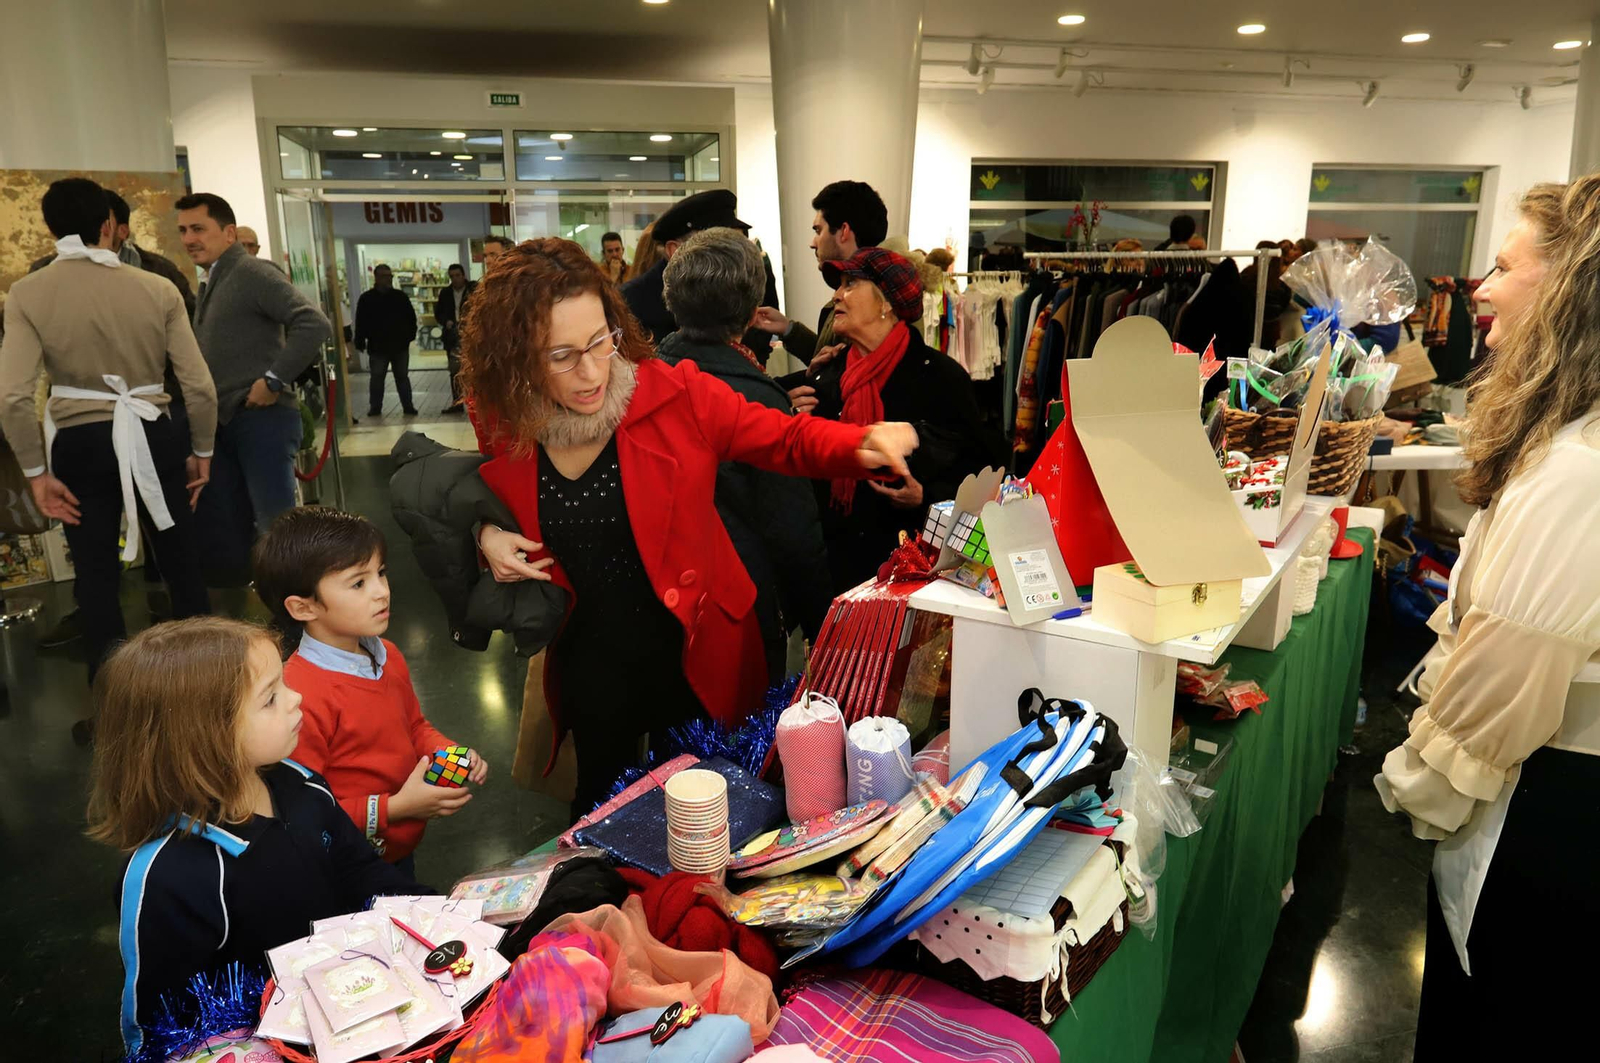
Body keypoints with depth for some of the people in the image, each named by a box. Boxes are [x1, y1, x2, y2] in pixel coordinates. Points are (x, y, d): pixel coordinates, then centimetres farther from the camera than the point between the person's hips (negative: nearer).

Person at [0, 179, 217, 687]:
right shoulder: (158, 289, -5)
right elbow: (200, 386, -7)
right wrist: (202, 452, 7)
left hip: (81, 444, 0)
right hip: (154, 437, 0)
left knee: (97, 578, 12)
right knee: (182, 566, 14)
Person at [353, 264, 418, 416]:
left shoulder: (400, 296, 4)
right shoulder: (366, 298, -1)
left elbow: (411, 317, 10)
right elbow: (360, 323, -2)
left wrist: (410, 334, 2)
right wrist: (360, 342, -6)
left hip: (400, 346, 1)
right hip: (377, 347, -1)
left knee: (402, 377, 8)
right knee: (377, 378, 5)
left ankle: (408, 406, 13)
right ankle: (375, 408, 14)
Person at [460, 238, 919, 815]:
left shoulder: (676, 395, -18)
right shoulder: (501, 429, -9)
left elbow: (789, 438, -10)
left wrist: (866, 443, -30)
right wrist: (487, 533, -10)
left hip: (691, 654, -1)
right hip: (588, 666, 2)